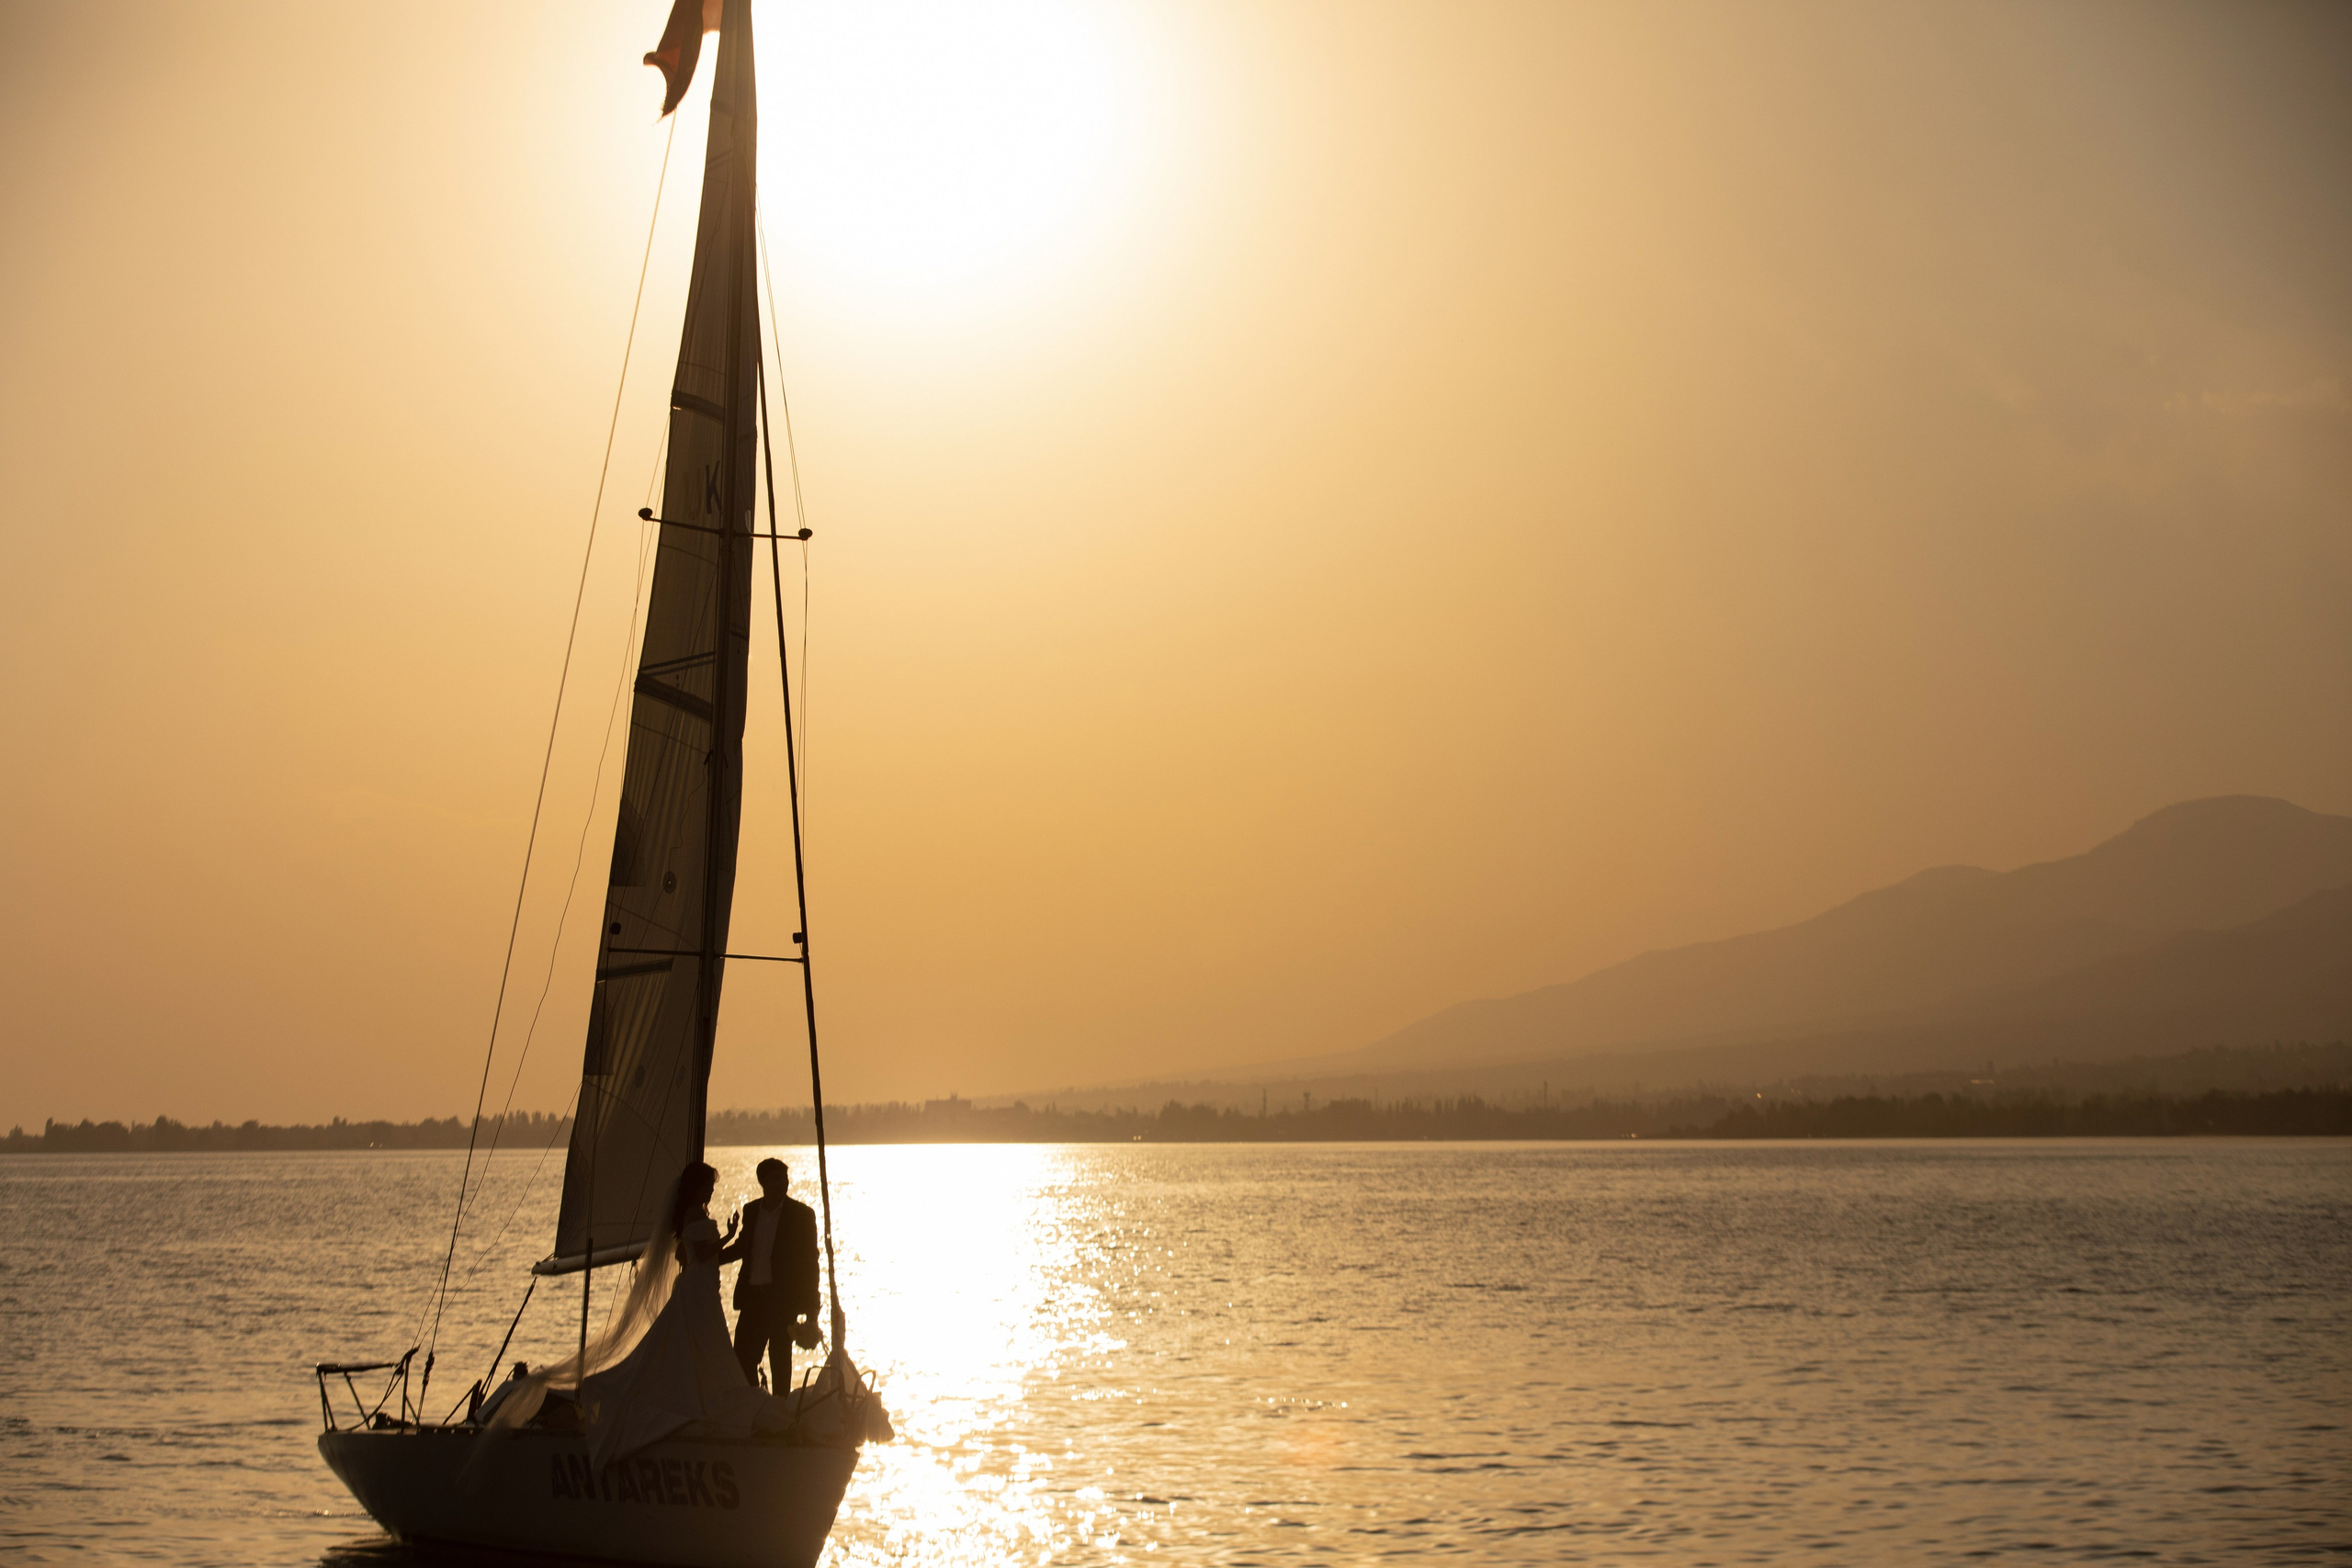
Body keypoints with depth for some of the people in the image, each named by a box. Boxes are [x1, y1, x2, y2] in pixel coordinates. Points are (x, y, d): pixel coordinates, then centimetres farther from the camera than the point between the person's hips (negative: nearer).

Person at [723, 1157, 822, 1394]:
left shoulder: (802, 1214, -3)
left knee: (780, 1361, 1)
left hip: (782, 1299, -4)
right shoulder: (751, 1211, 9)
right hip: (753, 1297, 4)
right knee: (742, 1359, 3)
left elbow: (809, 1261, -3)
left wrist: (811, 1309, -7)